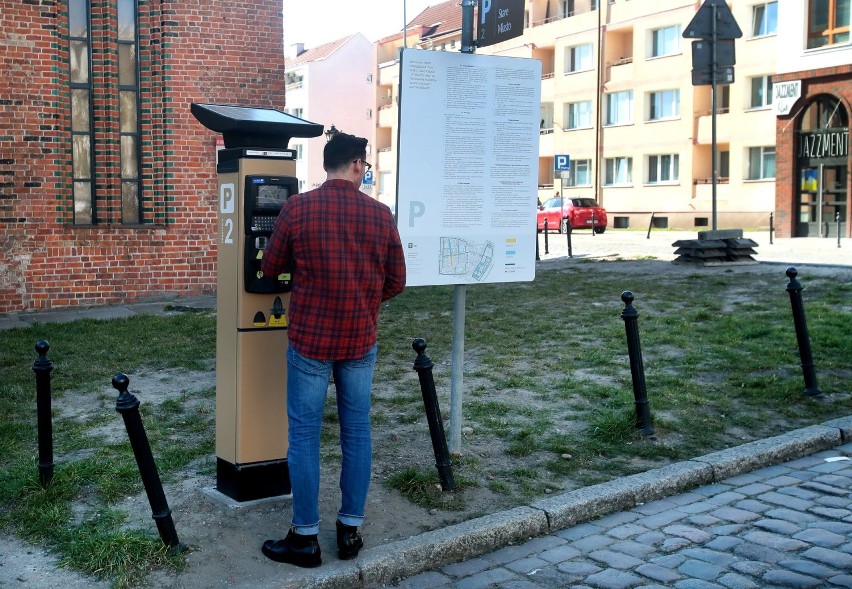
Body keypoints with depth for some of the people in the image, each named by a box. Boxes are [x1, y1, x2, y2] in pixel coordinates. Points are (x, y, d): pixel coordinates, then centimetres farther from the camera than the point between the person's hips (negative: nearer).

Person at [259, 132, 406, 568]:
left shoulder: (297, 208, -8)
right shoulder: (380, 214, -2)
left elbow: (270, 267, 3)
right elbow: (396, 282, 4)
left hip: (309, 338, -2)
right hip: (360, 339, 2)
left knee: (304, 434, 6)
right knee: (356, 433, 12)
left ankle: (305, 537, 13)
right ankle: (350, 530, 20)